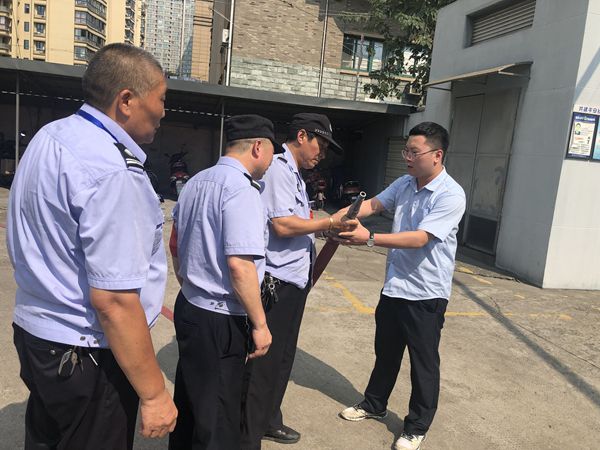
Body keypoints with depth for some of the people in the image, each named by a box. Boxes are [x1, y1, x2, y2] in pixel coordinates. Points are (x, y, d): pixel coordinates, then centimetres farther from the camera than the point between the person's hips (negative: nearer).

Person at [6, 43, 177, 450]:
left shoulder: (48, 137, 6)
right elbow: (112, 299, -28)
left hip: (33, 330, 9)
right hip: (86, 356, -9)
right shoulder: (112, 172, -25)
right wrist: (154, 394, -19)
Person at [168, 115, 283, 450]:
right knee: (217, 421, 8)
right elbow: (239, 265, -26)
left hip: (188, 306, 9)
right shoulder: (241, 190, -19)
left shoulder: (196, 182, 8)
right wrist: (260, 324, -16)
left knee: (188, 402, 25)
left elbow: (176, 243, 18)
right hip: (220, 320, -9)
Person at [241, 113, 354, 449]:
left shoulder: (294, 174, 18)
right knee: (264, 363, 0)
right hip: (277, 283, -11)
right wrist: (328, 223, -17)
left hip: (295, 281, 11)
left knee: (283, 358, 21)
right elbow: (282, 225, -23)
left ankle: (269, 421, 38)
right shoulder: (278, 168, -14)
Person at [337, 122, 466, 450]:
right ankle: (374, 404, 43)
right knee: (385, 352, 22)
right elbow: (373, 204, 0)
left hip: (425, 293, -7)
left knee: (424, 362, 10)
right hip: (394, 285, 7)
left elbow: (419, 238, -27)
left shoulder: (450, 195, -19)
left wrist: (369, 239, -31)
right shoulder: (404, 184, 4)